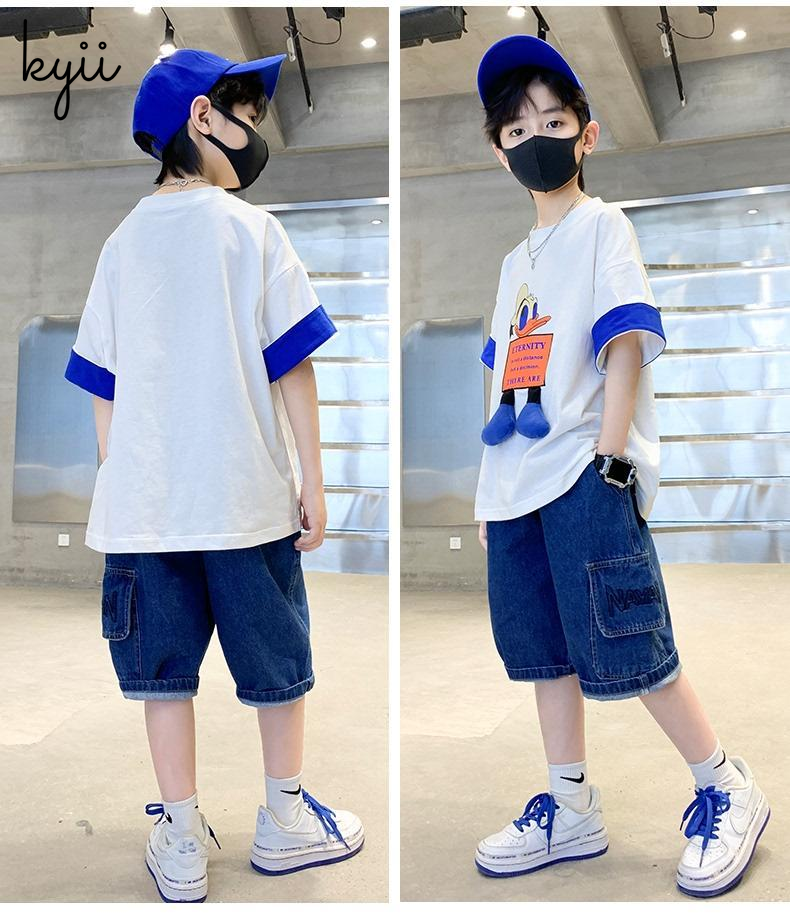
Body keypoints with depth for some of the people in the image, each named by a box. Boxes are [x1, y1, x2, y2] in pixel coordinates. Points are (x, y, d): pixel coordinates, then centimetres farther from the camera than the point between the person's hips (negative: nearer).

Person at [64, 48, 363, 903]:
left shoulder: (123, 241, 9)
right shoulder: (250, 229, -3)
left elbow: (102, 385, 9)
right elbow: (292, 366, -7)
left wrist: (114, 484, 16)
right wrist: (312, 481, -2)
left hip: (143, 504, 4)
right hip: (247, 497, -3)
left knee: (165, 670, 11)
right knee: (277, 662, 13)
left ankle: (182, 846, 19)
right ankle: (284, 822, 28)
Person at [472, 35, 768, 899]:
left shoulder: (602, 226, 2)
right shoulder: (515, 261, 22)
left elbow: (627, 340, -9)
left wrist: (610, 454, -18)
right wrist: (487, 491, 16)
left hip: (587, 476, -7)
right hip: (519, 483, 7)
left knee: (626, 649, -7)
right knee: (544, 649, 9)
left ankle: (729, 793, 11)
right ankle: (569, 810, 21)